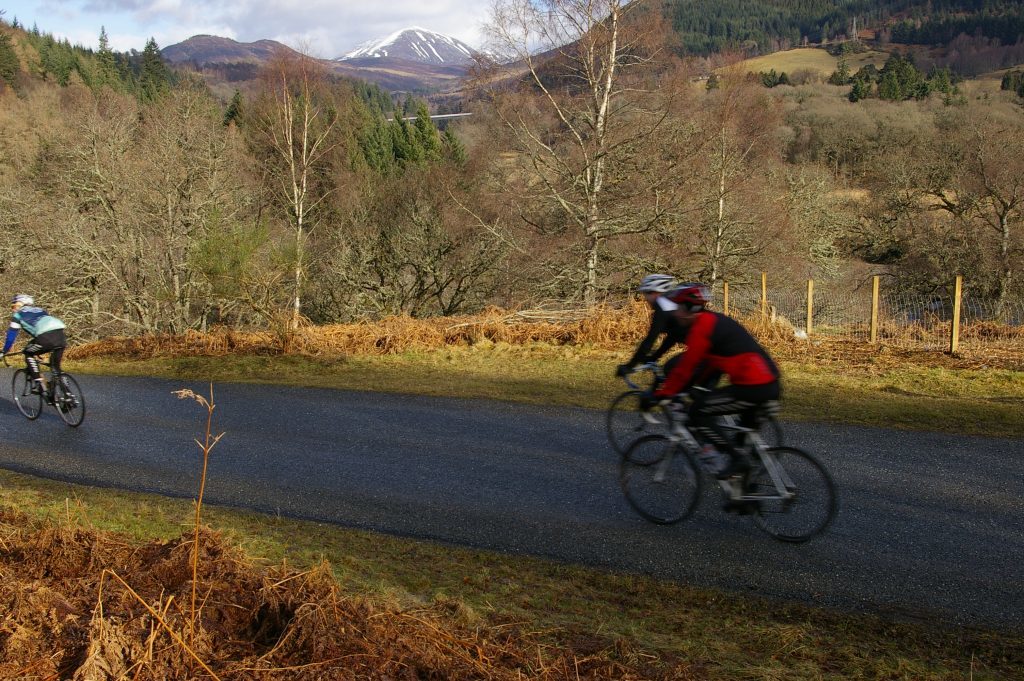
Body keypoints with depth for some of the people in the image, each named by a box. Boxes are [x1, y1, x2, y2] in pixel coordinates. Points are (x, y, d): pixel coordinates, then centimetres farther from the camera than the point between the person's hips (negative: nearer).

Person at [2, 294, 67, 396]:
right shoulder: (39, 310, 39)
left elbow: (11, 334, 22)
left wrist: (4, 352, 32)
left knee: (29, 354, 18)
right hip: (60, 332, 5)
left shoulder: (18, 314, 23)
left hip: (46, 336, -5)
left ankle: (38, 384, 10)